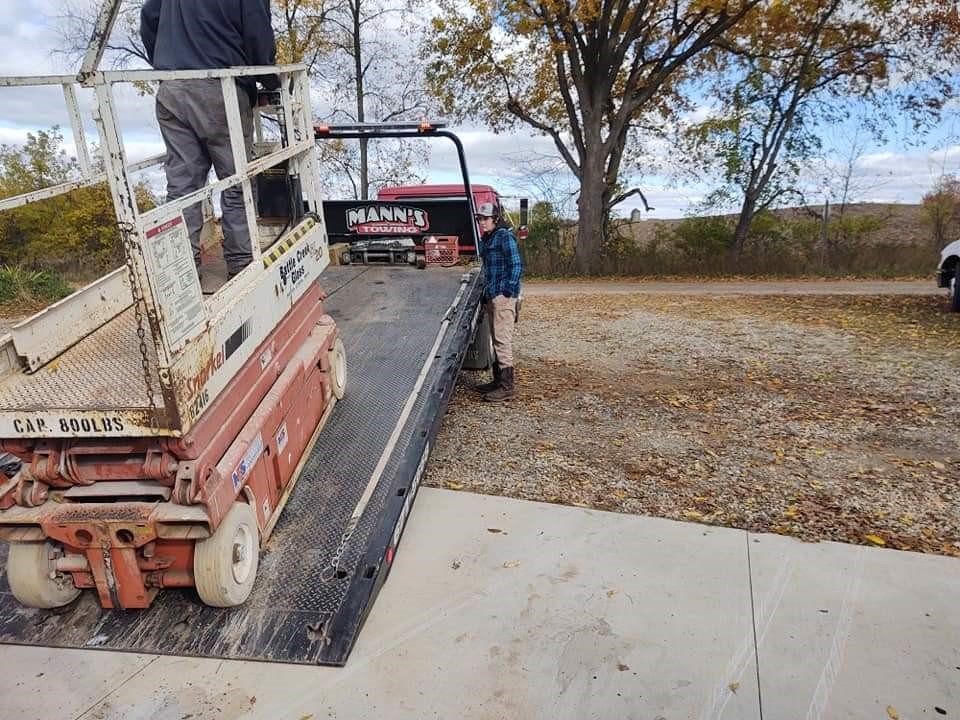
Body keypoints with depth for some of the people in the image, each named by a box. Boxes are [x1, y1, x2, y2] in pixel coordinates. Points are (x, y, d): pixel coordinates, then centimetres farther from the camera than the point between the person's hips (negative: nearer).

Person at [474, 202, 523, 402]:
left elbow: (516, 265, -14)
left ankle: (507, 386, -9)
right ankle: (498, 380, 22)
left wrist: (508, 290, -17)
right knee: (496, 340, 14)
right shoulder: (485, 239, 18)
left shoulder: (504, 236, -9)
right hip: (491, 296, 10)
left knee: (502, 340, -11)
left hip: (503, 296, -10)